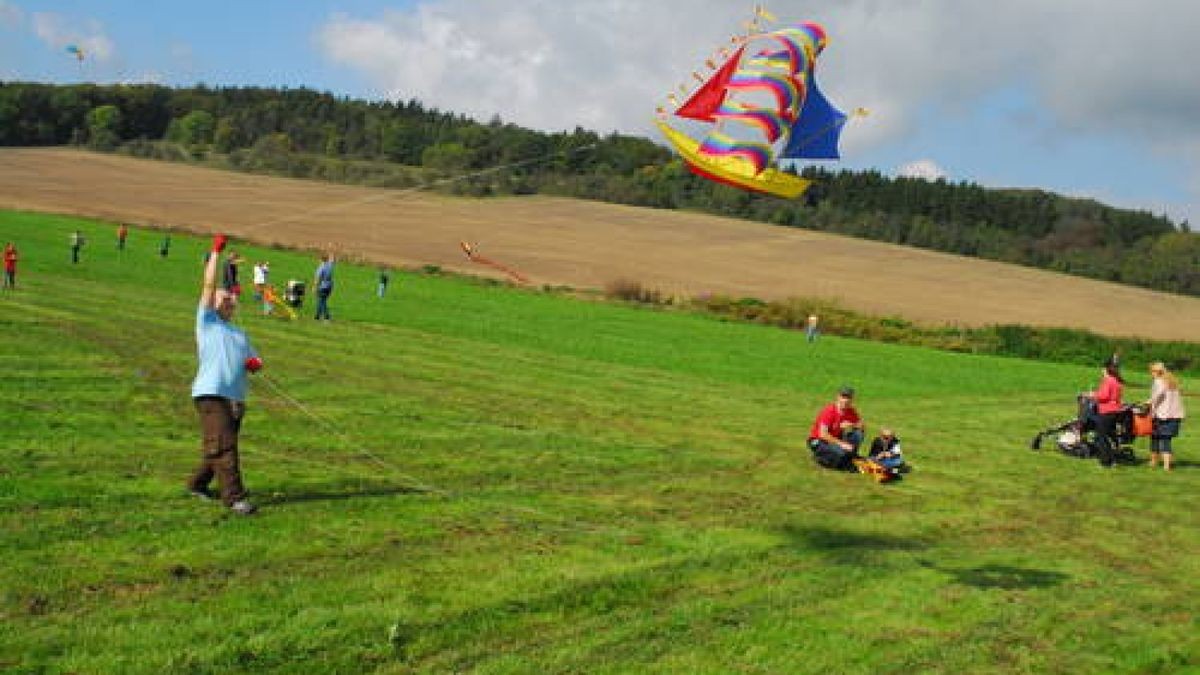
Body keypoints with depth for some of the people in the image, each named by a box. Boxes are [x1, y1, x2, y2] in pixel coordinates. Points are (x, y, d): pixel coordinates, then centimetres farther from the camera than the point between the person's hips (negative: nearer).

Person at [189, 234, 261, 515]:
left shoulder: (239, 333, 27)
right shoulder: (207, 321, 10)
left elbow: (255, 358, 26)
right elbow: (209, 285, 1)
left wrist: (254, 363, 1)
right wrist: (216, 252, -1)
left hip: (236, 397, 7)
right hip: (211, 394, -7)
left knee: (222, 447, 10)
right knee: (223, 445, -14)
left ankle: (198, 483, 27)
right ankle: (233, 496, -17)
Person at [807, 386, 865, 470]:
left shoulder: (851, 411, -5)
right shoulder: (828, 411, -23)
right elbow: (823, 435, -30)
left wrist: (851, 425, -18)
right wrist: (841, 443, -31)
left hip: (835, 439, 6)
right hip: (818, 441, -6)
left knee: (858, 434, -15)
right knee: (841, 452, -34)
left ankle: (850, 459, -2)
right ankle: (820, 457, -5)